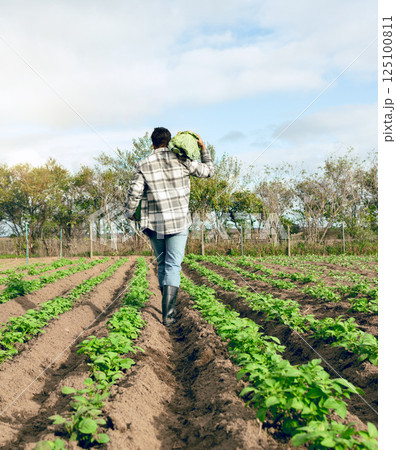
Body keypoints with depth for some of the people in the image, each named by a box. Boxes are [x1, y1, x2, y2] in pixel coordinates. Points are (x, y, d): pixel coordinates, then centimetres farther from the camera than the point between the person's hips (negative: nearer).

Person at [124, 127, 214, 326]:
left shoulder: (143, 165, -2)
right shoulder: (181, 160, -2)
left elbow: (134, 193, -6)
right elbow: (207, 171, 9)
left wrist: (130, 213, 10)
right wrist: (203, 149, 19)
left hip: (154, 224, 2)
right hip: (179, 222, -1)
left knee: (162, 265, 17)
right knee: (173, 267, -2)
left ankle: (169, 308, 27)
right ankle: (167, 314, -12)